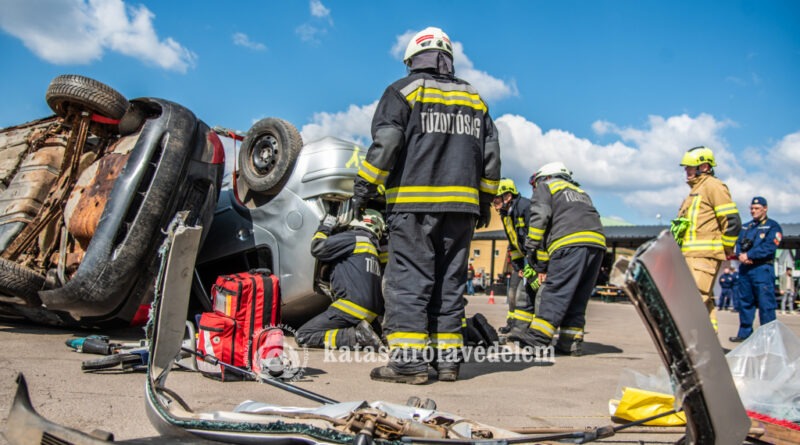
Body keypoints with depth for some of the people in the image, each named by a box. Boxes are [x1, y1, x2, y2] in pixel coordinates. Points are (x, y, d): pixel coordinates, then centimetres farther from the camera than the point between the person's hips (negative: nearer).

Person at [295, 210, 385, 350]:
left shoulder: (353, 238, -1)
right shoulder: (372, 247, 24)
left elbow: (317, 248, -2)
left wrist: (325, 227, 14)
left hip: (352, 306, -9)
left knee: (303, 336, -7)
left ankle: (357, 337, -20)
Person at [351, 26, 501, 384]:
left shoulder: (404, 90, 4)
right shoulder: (474, 99, 20)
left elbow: (386, 143, -9)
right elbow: (491, 155, 17)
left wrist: (365, 184, -4)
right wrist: (485, 201, 21)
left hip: (414, 201, -5)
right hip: (461, 203, 5)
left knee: (408, 279, -5)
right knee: (450, 281, 8)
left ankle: (408, 358, -10)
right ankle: (448, 357, 10)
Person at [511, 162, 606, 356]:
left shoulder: (545, 186, 19)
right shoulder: (580, 191, 39)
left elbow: (539, 217, 1)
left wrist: (532, 249, 1)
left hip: (571, 242, -7)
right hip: (597, 241, 7)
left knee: (555, 291, -11)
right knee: (578, 297, 10)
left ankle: (537, 337, -15)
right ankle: (571, 341, 9)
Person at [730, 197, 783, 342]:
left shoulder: (772, 226, 1)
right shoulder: (746, 227, 21)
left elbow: (769, 247, -12)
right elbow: (738, 244, 11)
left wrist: (749, 255, -15)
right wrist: (741, 255, -11)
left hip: (762, 269, -6)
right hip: (745, 268, 6)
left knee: (765, 303, -7)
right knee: (745, 301, 9)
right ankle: (744, 333, 17)